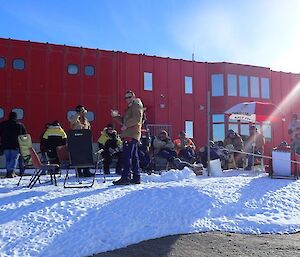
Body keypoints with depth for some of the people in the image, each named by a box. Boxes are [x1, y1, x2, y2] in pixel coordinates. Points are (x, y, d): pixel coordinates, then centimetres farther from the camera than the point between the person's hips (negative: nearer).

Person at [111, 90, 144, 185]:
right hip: (130, 135, 10)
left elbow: (137, 118, -16)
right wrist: (116, 116, 12)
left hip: (131, 135, -10)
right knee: (134, 157, 10)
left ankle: (125, 177, -17)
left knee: (127, 156, -14)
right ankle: (136, 177, 14)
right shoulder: (130, 108, 28)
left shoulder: (136, 105, 0)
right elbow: (124, 121, 26)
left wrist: (126, 125, -15)